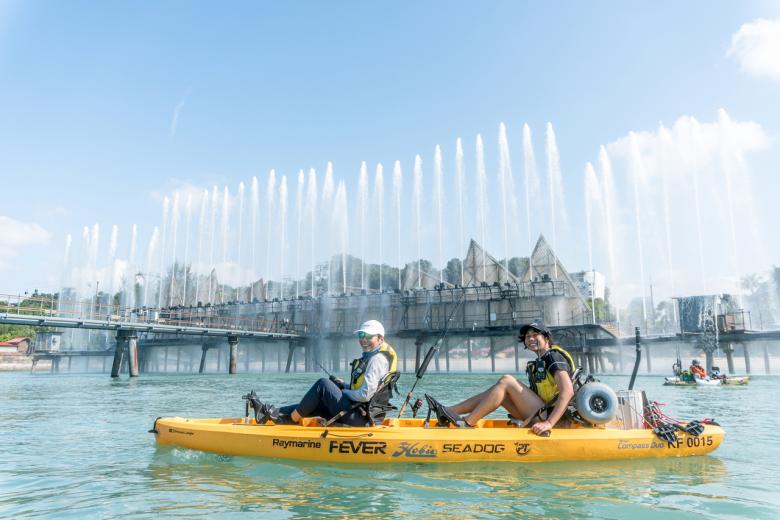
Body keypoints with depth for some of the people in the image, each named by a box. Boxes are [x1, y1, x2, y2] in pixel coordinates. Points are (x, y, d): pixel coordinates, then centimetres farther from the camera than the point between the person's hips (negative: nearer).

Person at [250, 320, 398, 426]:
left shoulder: (377, 359, -14)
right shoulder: (370, 357, 18)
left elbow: (365, 395, -22)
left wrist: (343, 392, -7)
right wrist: (343, 386, 7)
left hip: (357, 417, -10)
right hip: (362, 415, 10)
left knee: (323, 384, -9)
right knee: (317, 404, 11)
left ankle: (292, 418, 0)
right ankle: (274, 413, 10)